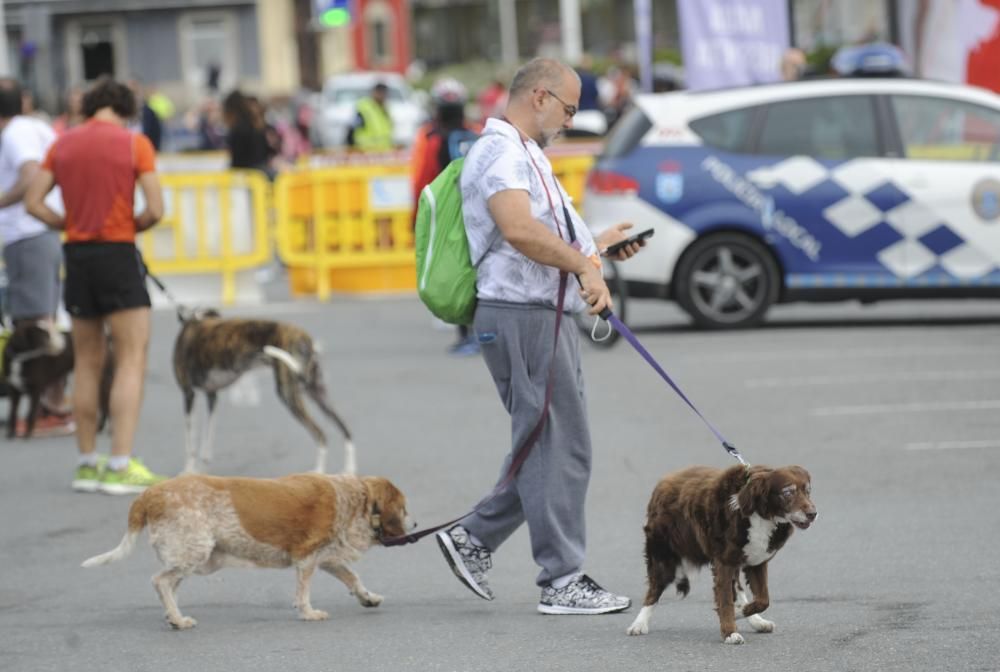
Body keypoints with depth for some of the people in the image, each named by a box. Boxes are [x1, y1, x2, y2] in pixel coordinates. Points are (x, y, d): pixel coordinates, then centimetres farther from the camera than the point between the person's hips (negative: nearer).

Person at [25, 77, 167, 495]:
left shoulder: (63, 144, 8)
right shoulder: (135, 144, -4)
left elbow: (33, 203, 3)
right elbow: (155, 209, -11)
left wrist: (69, 226, 11)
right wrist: (132, 228, 8)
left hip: (76, 254, 5)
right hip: (118, 254, -5)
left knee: (87, 363, 14)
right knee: (132, 358, -3)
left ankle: (87, 464, 15)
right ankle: (121, 466, -13)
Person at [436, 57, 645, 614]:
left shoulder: (526, 154, 22)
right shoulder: (501, 152, -14)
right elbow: (519, 230, -29)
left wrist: (595, 244, 24)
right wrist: (584, 266, -27)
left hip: (547, 318, 11)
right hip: (523, 317, -11)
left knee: (548, 447, 14)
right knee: (559, 448, -7)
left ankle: (475, 538, 20)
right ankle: (563, 580, -2)